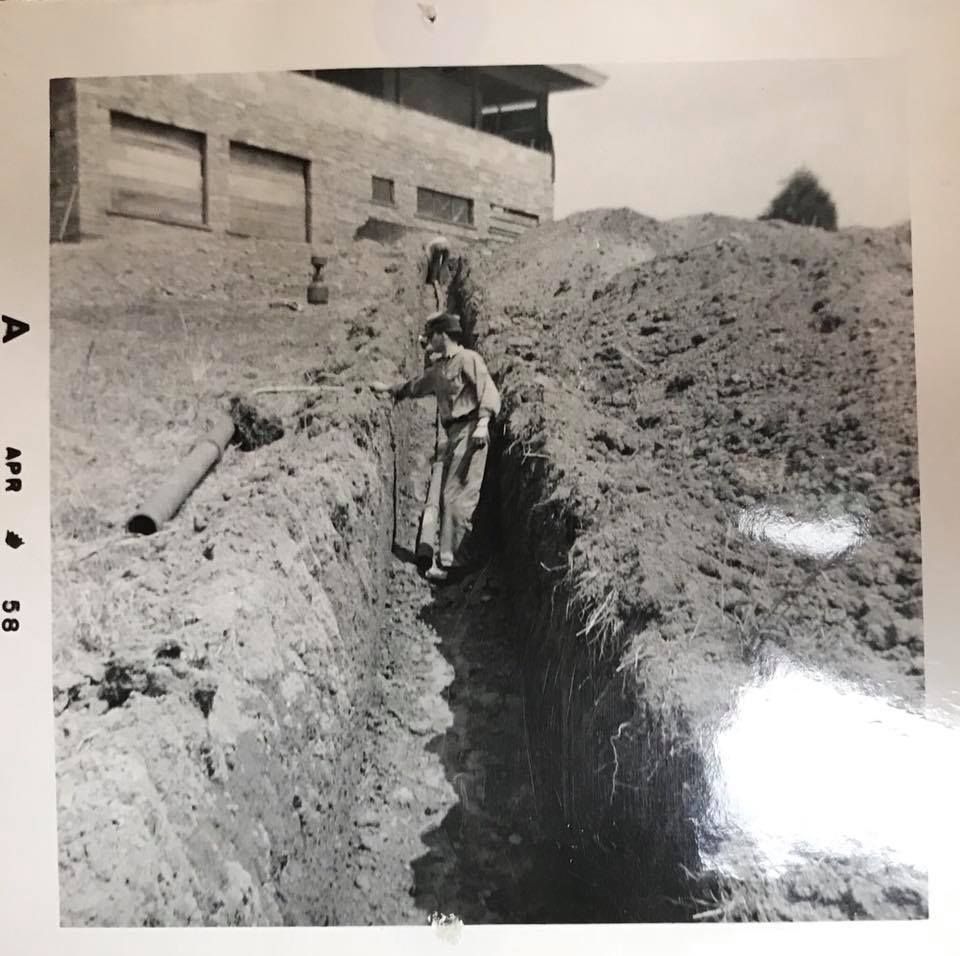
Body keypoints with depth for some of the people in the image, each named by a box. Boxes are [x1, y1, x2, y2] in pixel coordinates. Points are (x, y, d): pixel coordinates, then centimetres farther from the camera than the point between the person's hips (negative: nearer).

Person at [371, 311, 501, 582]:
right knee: (447, 496, 8)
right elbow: (416, 386, 38)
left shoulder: (468, 359, -6)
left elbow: (488, 390, -16)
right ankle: (450, 557, 14)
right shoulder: (438, 367, 21)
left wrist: (483, 422, -29)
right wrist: (389, 389, 48)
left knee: (458, 495, -13)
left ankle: (452, 560, -11)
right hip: (453, 434, 9)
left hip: (469, 431, -9)